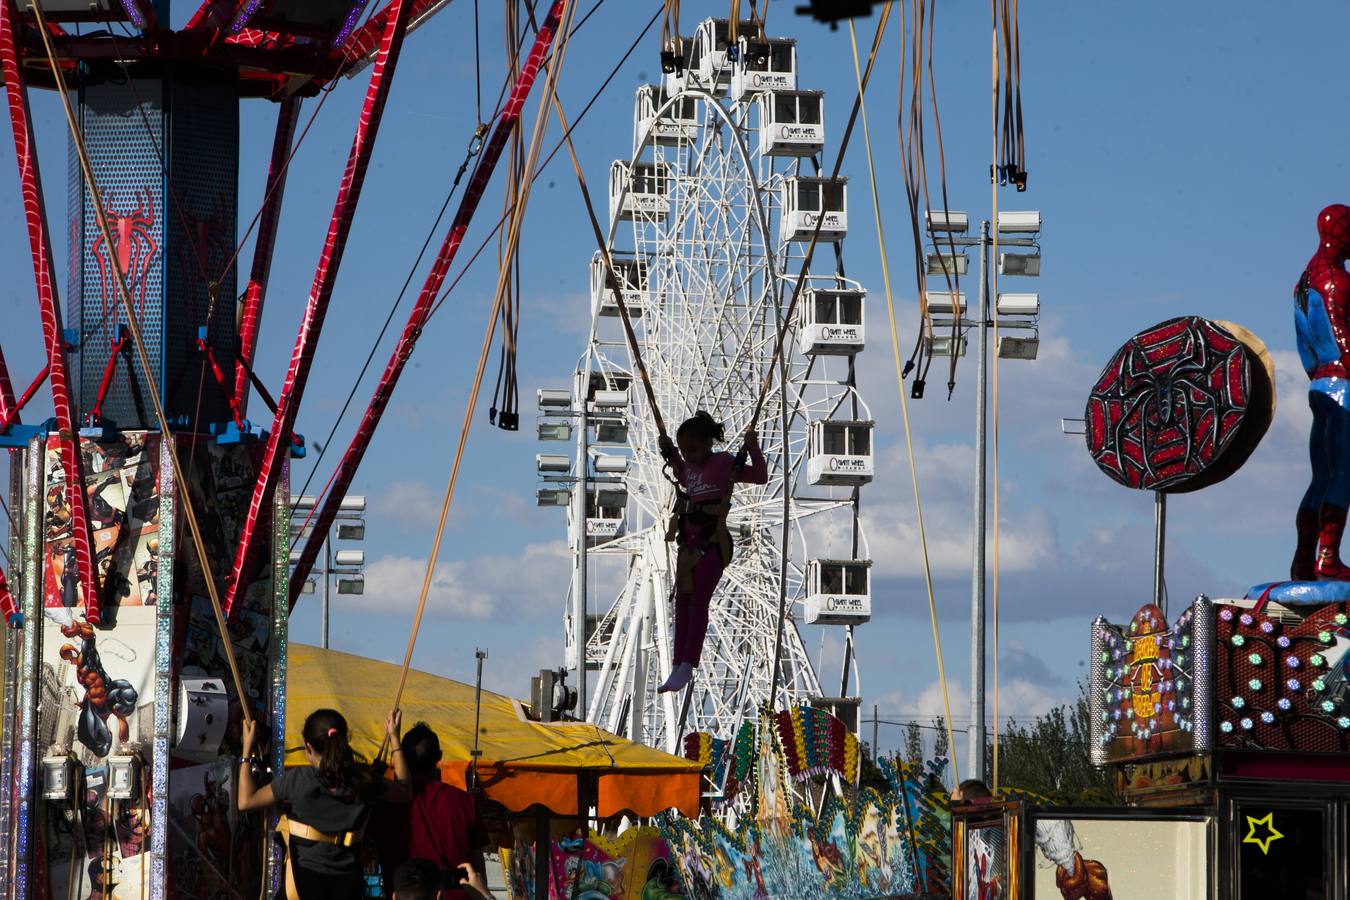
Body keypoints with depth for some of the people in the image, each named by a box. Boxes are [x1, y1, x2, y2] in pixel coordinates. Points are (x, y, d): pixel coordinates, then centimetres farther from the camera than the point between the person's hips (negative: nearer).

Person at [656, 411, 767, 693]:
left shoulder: (724, 463, -10)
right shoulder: (690, 467, 10)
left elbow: (760, 477, -9)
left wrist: (753, 449, -19)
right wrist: (671, 454, 24)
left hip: (712, 543, -8)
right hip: (689, 542, 8)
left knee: (698, 602, -9)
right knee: (682, 602, 7)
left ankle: (687, 665, -8)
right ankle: (678, 667, 11)